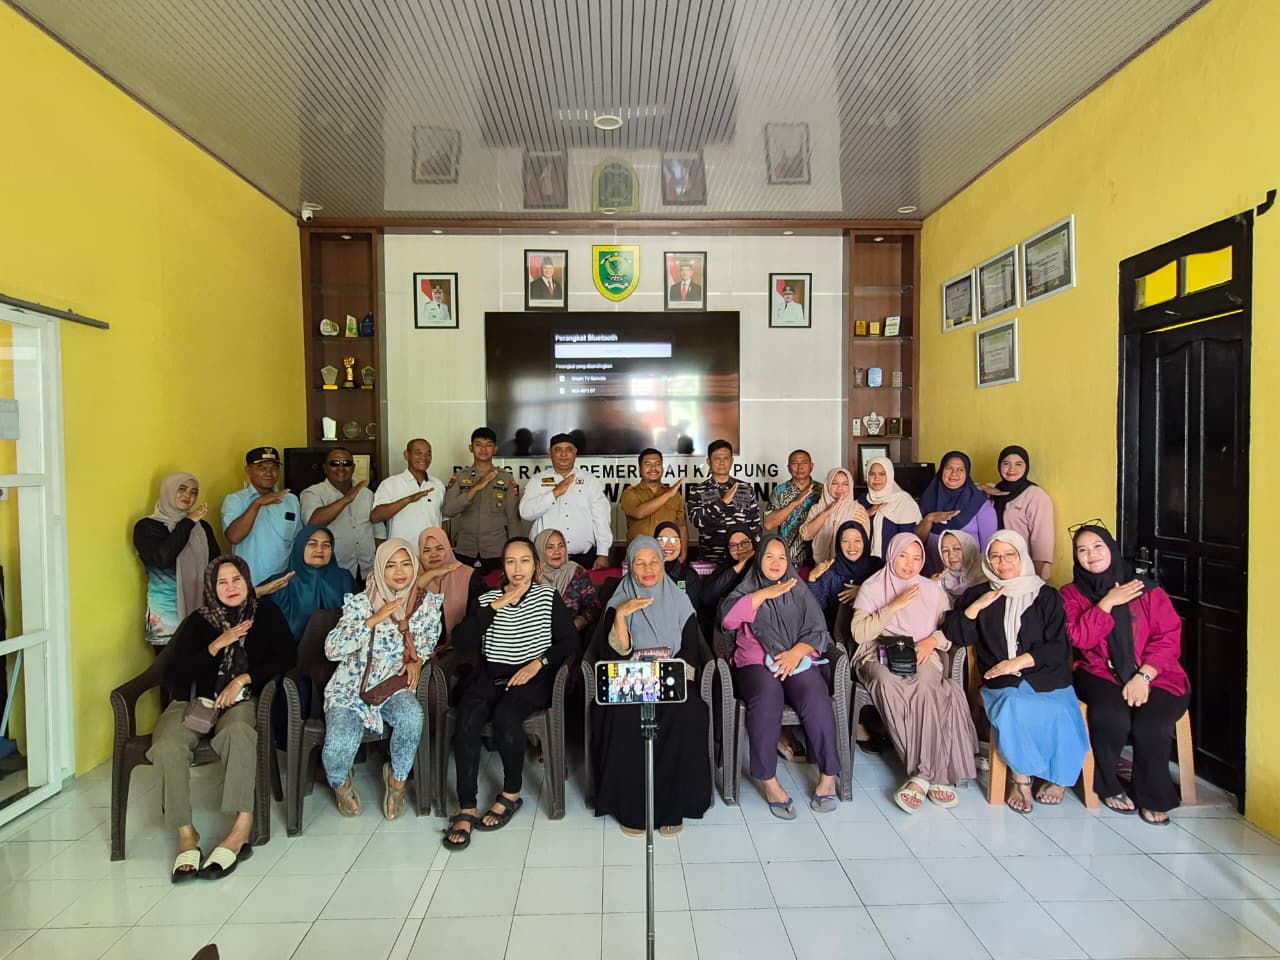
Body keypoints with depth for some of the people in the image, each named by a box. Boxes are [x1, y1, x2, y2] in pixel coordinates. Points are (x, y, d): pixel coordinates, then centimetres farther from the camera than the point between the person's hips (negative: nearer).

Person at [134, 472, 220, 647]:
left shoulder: (202, 526, 9)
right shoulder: (146, 526, -1)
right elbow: (161, 558, -18)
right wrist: (188, 523, -12)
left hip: (200, 609, 3)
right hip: (166, 614, -3)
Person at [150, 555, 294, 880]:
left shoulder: (266, 614, 10)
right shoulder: (198, 621, 12)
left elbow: (287, 657, 1)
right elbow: (174, 673, 3)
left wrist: (243, 679, -8)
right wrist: (217, 645, -7)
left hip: (241, 700, -2)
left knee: (238, 731, -37)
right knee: (167, 745, -31)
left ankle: (241, 828, -36)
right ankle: (186, 835, -22)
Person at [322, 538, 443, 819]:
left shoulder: (427, 603, 0)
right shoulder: (361, 602, -7)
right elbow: (331, 649, -16)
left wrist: (417, 661, -4)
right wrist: (374, 620, -24)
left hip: (395, 686, 1)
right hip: (352, 688, -1)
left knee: (411, 715, -34)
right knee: (338, 748, -26)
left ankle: (397, 778, -3)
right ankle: (340, 782, 14)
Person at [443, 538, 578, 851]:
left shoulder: (548, 597, 8)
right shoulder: (487, 600, 11)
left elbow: (570, 639, 2)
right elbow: (460, 642, -2)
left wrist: (539, 662, -12)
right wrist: (495, 607, -9)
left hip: (532, 677, -2)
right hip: (489, 675, 2)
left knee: (505, 714, -31)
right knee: (467, 722, -26)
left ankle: (511, 794, -7)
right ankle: (466, 810, -15)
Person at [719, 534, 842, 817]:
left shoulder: (800, 592, 21)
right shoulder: (746, 589, 17)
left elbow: (818, 632, 10)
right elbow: (727, 617, -4)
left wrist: (797, 651, -10)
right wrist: (765, 594, -6)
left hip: (798, 661, 2)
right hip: (755, 663, -1)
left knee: (816, 697, -31)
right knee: (768, 693, -35)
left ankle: (828, 777, -18)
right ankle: (768, 781, -28)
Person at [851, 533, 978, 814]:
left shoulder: (932, 590, 16)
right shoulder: (872, 588, 5)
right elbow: (859, 633, -7)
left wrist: (931, 641, -8)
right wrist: (895, 606, -13)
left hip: (921, 657, 2)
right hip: (879, 656, -1)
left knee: (925, 686, -34)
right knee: (888, 685, -36)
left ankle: (923, 775, -28)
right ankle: (934, 775, -28)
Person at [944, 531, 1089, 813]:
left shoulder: (1046, 596, 11)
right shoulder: (977, 594, 15)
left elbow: (1060, 647, 2)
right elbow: (954, 636, 7)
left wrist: (1020, 661, -11)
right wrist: (976, 607, -5)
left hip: (1048, 679, 0)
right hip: (1001, 684, 0)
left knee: (1058, 714, -31)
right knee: (1013, 708, -33)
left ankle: (1059, 776, -4)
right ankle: (1020, 777, -13)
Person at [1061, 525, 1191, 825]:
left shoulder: (1147, 589, 5)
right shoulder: (1071, 594, 7)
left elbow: (1168, 638, -2)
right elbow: (1079, 638, -7)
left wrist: (1143, 677, -13)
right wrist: (1107, 603, -11)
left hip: (1152, 675, 0)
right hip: (1099, 673, 0)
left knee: (1149, 723, -28)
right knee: (1111, 715, -30)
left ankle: (1153, 798, -2)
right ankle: (1107, 786, -4)